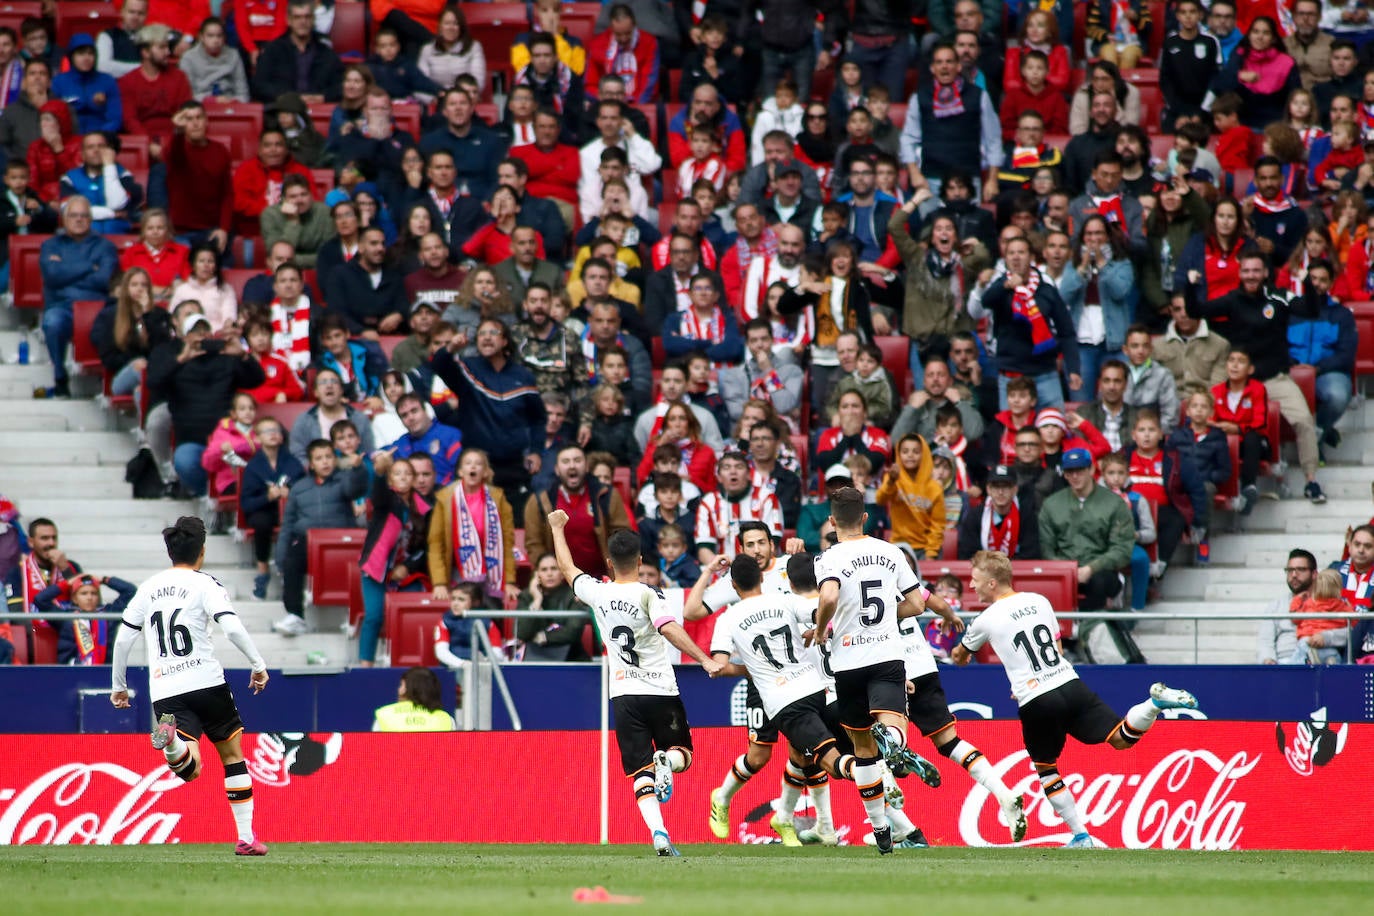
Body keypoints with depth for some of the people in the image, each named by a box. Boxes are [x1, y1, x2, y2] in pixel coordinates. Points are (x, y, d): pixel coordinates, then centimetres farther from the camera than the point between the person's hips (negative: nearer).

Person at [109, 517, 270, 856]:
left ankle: (170, 739, -43)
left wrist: (118, 686, 23)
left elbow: (123, 639, 12)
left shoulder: (148, 588, 13)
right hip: (206, 682, -3)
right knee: (233, 754, 15)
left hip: (164, 691, 3)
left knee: (190, 768, -9)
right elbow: (232, 628, -14)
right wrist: (259, 665, -3)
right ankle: (246, 837, 13)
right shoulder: (205, 585, -1)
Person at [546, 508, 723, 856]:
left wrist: (557, 529, 35)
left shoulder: (598, 593, 3)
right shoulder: (648, 595, -9)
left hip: (623, 696, 2)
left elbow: (568, 569, 21)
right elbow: (670, 630, -23)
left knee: (641, 773, 0)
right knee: (683, 755, 15)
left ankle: (658, 832, -23)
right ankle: (666, 761, -23)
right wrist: (705, 660, -28)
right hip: (660, 693, -2)